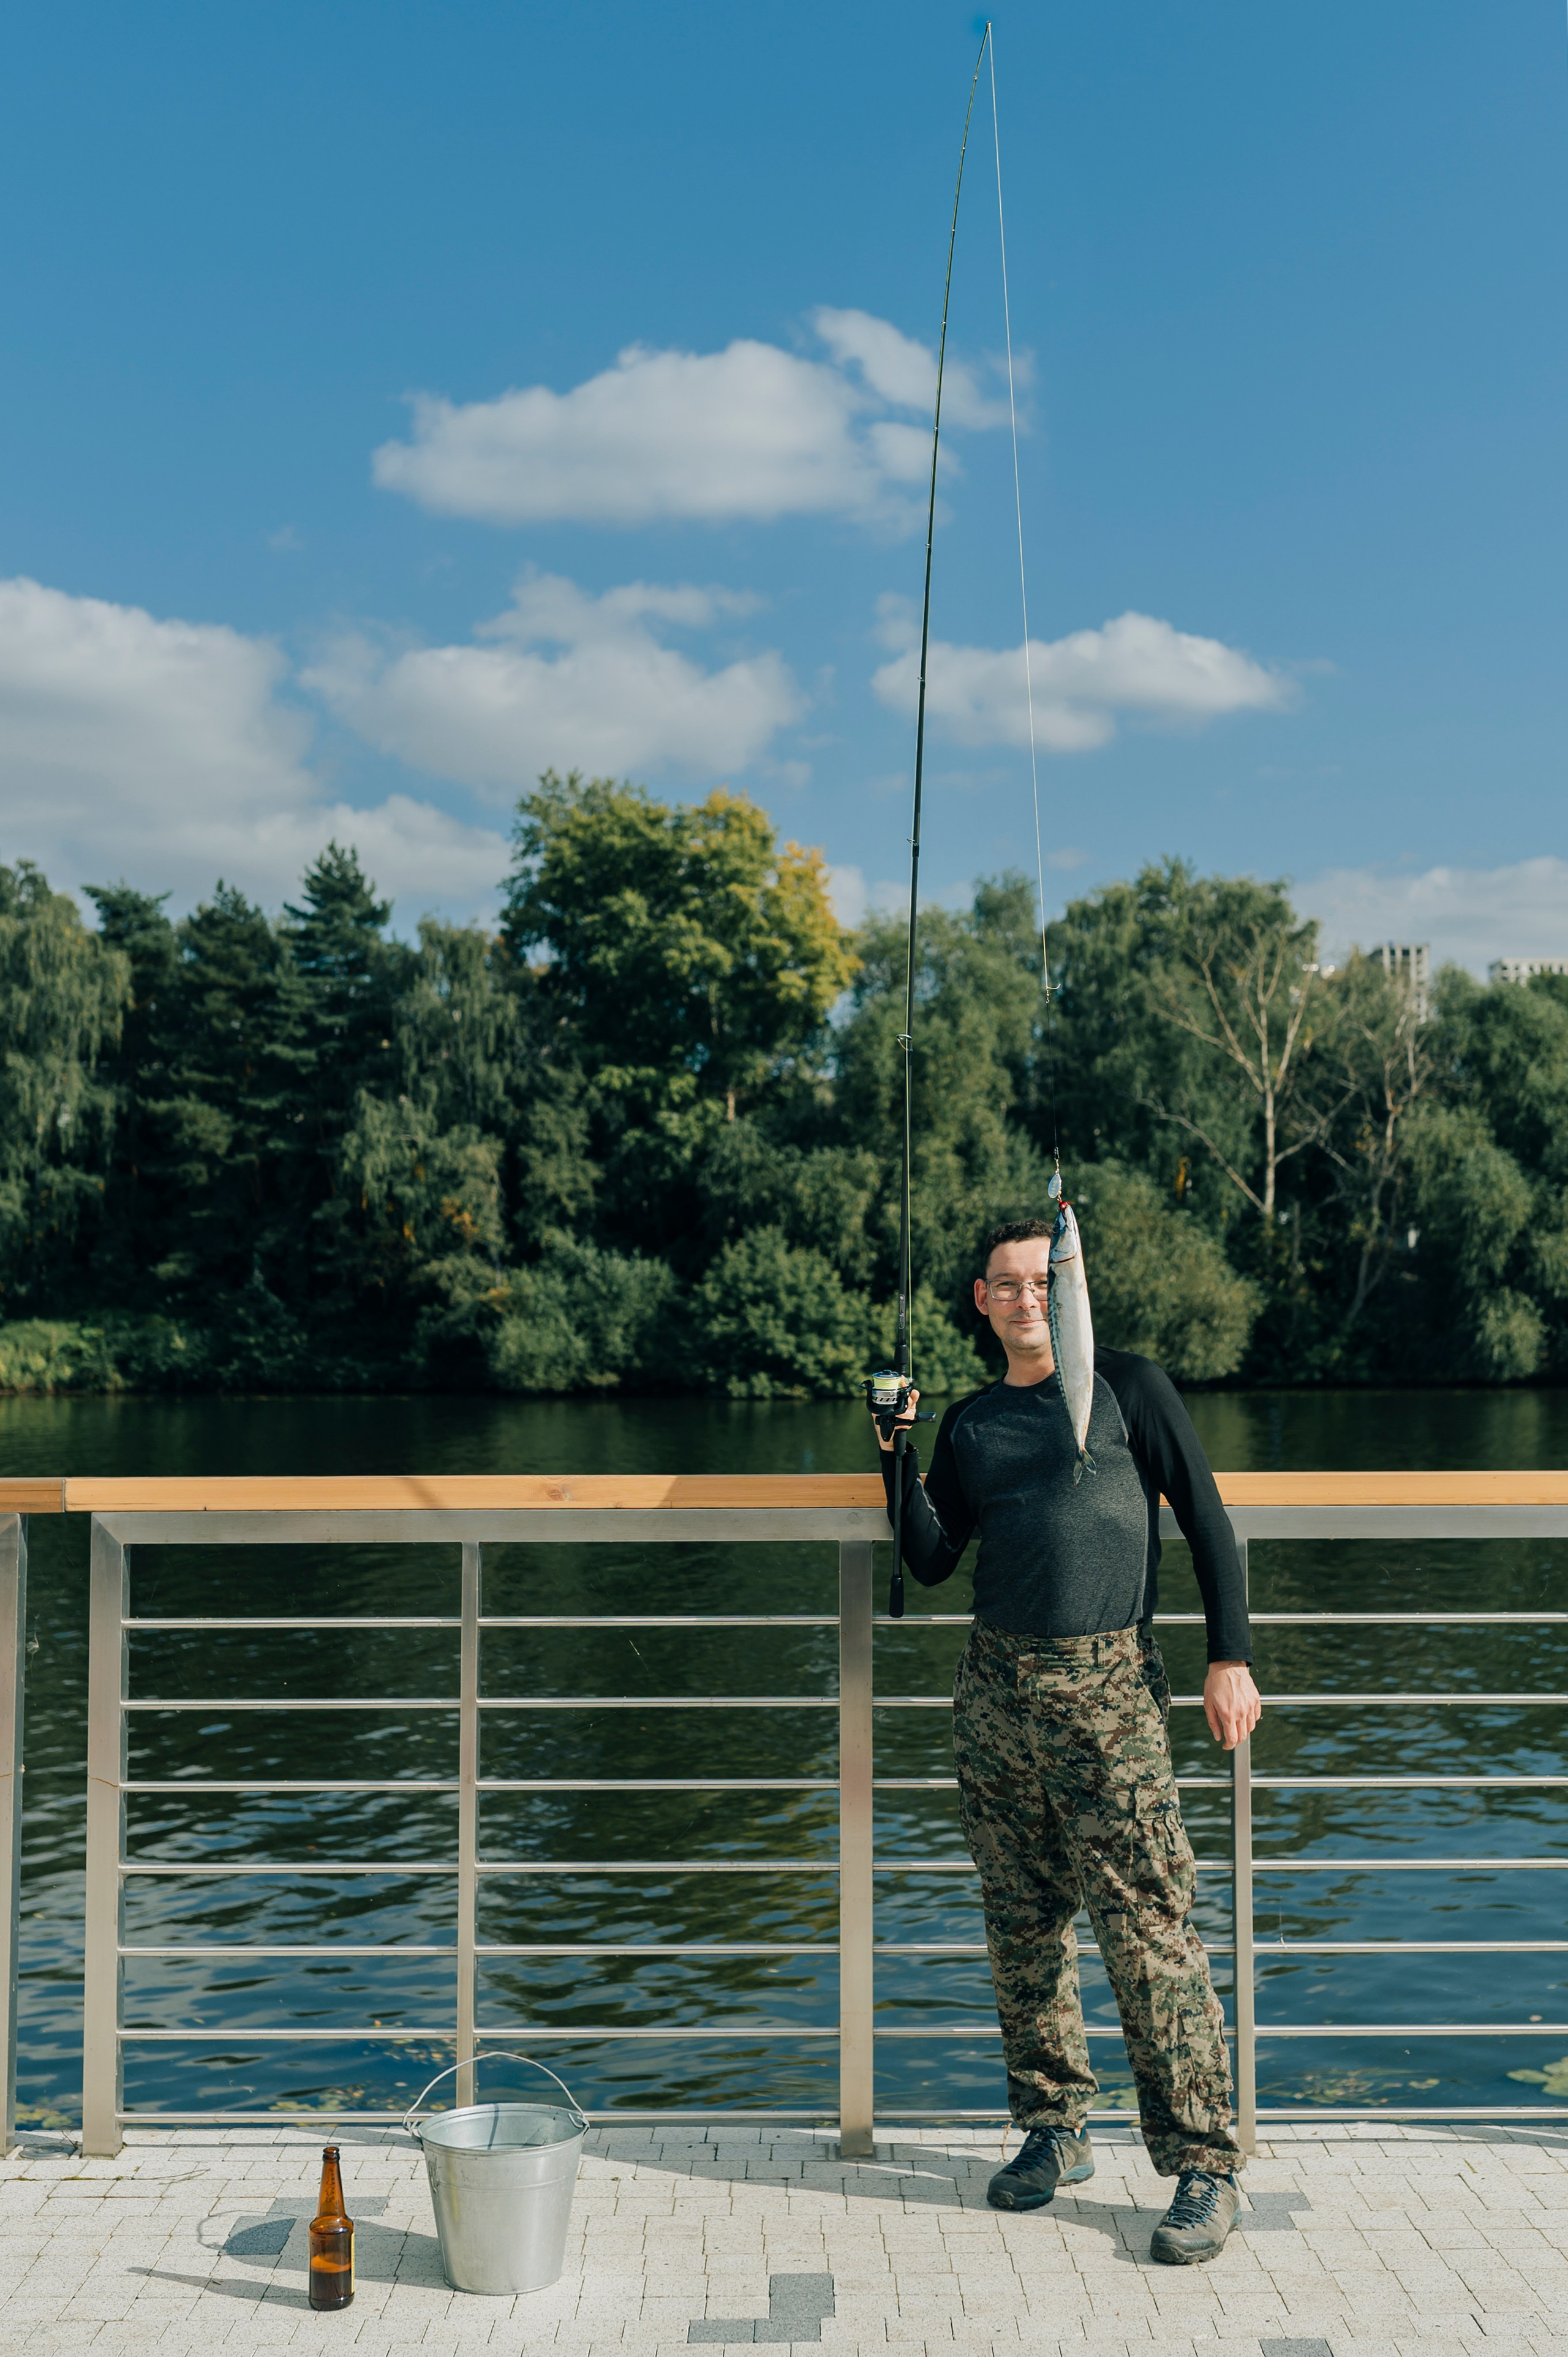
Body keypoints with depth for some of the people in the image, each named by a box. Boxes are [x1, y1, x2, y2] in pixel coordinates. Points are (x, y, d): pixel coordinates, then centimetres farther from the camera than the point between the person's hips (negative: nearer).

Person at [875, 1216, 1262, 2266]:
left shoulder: (1128, 1384, 3)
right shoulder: (972, 1421, 14)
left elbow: (1209, 1521, 1)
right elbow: (932, 1560, 11)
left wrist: (1231, 1657, -7)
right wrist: (900, 1450, -1)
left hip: (1109, 1688, -5)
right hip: (996, 1692, 5)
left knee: (1150, 1931, -8)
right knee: (1024, 1928, 9)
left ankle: (1206, 2170, 0)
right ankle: (1055, 2132, 24)